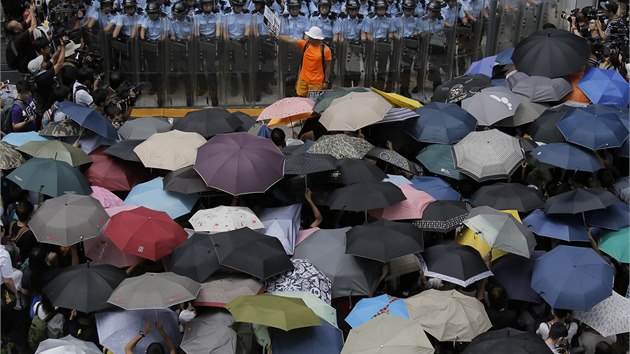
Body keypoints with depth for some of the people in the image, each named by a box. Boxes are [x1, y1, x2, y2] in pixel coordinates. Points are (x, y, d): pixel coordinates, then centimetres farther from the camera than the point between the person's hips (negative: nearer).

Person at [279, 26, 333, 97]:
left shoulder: (325, 50, -13)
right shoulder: (305, 44, -2)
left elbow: (328, 67, -7)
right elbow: (290, 40, -2)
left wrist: (326, 82, -6)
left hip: (316, 82, -4)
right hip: (303, 79, 4)